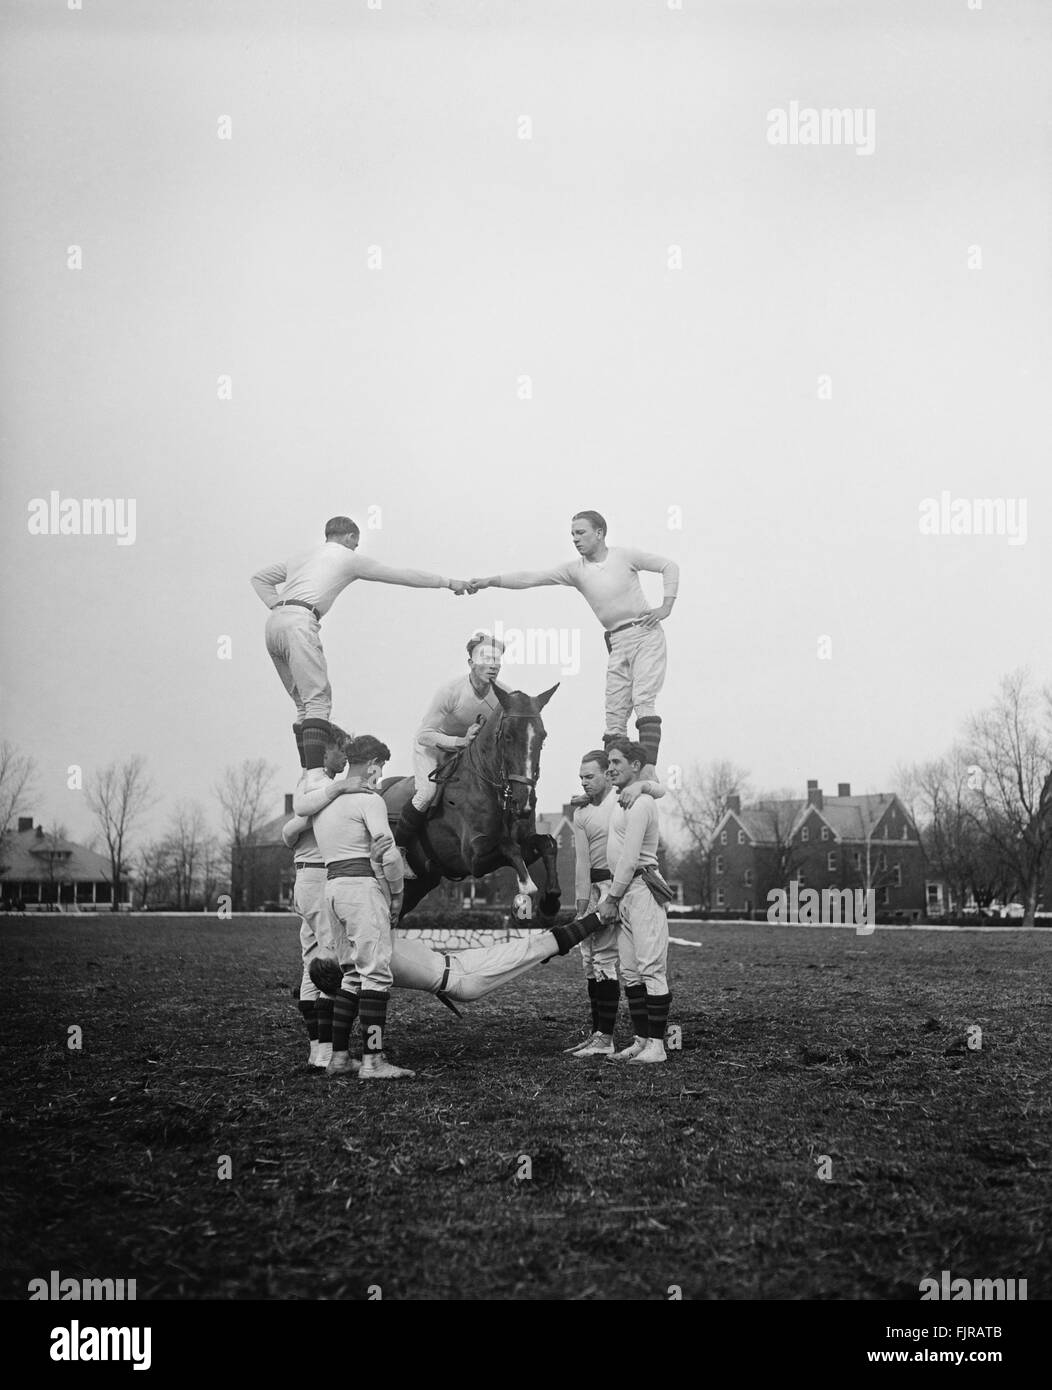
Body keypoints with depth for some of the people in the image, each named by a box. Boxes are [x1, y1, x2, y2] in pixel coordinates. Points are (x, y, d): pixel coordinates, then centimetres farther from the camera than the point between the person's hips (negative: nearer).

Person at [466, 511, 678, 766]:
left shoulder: (625, 555, -3)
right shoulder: (575, 570, 4)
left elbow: (670, 567, 6)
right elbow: (531, 577, -3)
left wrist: (666, 607, -4)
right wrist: (489, 581, -13)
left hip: (645, 634, -4)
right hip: (617, 644, 4)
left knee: (643, 700, -17)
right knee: (614, 712, 0)